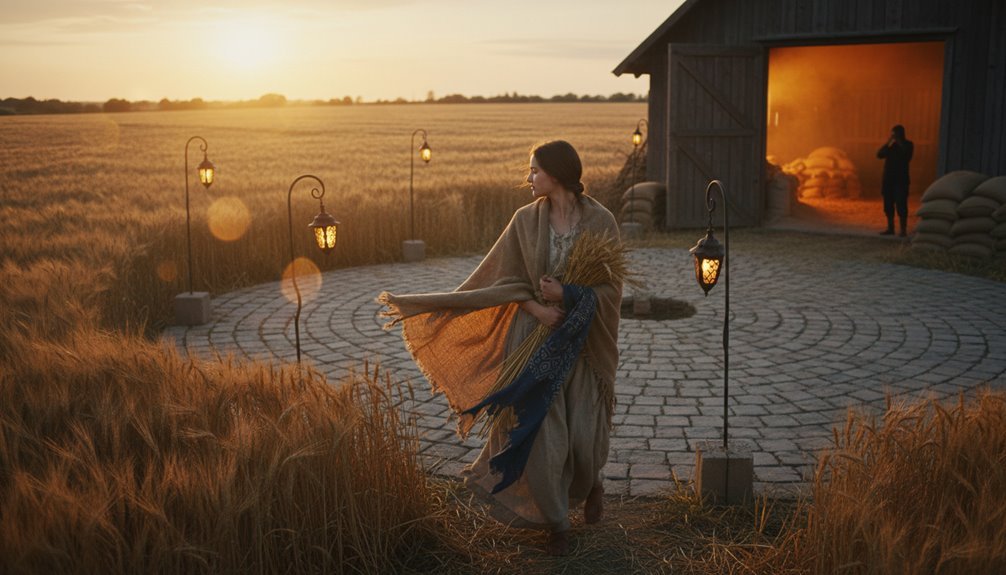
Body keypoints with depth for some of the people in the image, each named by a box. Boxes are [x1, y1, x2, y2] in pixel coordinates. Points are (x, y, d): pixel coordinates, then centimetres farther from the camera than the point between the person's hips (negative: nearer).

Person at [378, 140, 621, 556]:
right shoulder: (525, 220, -1)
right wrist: (536, 307, -15)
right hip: (536, 339, 1)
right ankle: (555, 521, 21)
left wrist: (566, 295, -21)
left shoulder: (601, 221, -7)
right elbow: (505, 280, 0)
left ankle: (589, 482, 40)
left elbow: (611, 288, -7)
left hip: (583, 344, -1)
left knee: (583, 434, 3)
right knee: (543, 433, -1)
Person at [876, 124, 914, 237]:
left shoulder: (907, 144, 1)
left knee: (901, 205, -10)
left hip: (901, 179, -5)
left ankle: (903, 230, -11)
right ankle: (890, 228, 14)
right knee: (888, 204, 6)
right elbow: (879, 154, 0)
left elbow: (906, 157, -16)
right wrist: (888, 143, -9)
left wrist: (900, 143, -14)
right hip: (888, 178, 5)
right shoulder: (891, 145, 13)